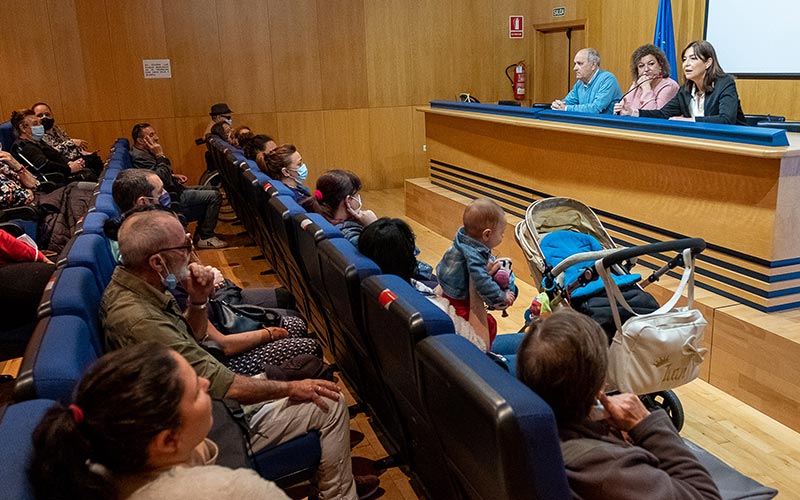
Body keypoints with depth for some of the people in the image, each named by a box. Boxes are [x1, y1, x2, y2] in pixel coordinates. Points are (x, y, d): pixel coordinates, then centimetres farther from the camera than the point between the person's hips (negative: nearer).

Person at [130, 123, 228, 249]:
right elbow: (163, 179, -29)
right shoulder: (139, 157, -22)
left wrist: (173, 176, 10)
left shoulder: (145, 152, 11)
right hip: (171, 198, -11)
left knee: (213, 190, 15)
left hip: (173, 190, 11)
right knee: (214, 196, -15)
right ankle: (206, 237, -7)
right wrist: (160, 156, -22)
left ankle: (200, 233, 15)